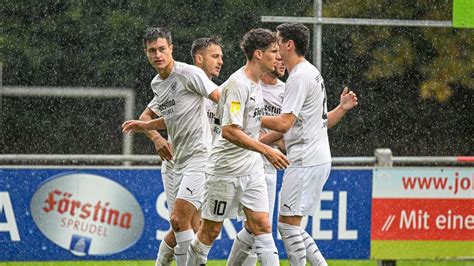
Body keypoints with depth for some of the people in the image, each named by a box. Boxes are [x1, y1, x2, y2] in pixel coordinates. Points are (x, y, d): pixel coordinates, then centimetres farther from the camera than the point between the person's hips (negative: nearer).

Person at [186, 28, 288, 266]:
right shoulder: (238, 84, -18)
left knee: (261, 225, -1)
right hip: (226, 169, -9)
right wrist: (266, 150, -29)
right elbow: (229, 130, -27)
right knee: (211, 230, 2)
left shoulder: (254, 84, 11)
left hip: (251, 168, 9)